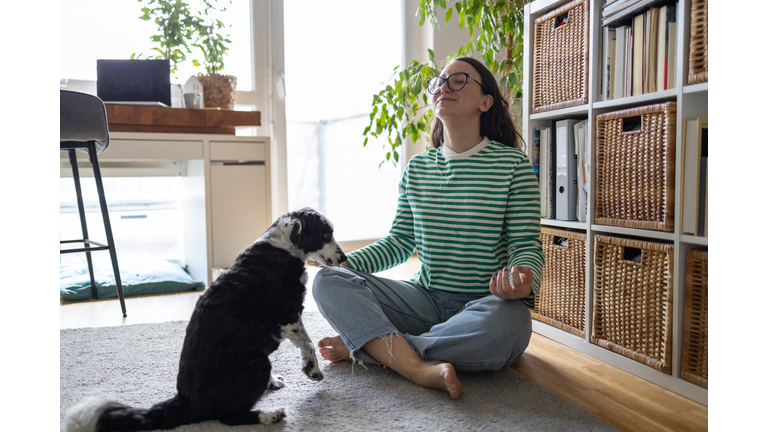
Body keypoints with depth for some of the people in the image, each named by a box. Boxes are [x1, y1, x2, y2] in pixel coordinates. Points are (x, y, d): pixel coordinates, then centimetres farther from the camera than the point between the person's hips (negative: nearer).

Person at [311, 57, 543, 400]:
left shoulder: (513, 164, -3)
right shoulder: (417, 168, 9)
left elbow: (527, 245, -5)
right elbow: (398, 243, 10)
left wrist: (523, 278, -29)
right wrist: (342, 263, -4)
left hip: (485, 304, -3)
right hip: (425, 300, 3)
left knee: (507, 323, -39)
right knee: (328, 280, -14)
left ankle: (360, 345, -24)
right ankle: (420, 368, -31)